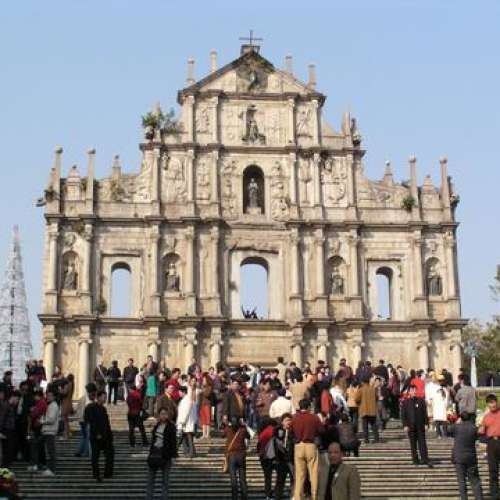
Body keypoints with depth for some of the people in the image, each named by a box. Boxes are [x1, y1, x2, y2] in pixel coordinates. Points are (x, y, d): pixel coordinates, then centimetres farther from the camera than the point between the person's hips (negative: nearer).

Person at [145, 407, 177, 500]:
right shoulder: (156, 426, 9)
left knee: (165, 480, 3)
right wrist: (151, 452, 13)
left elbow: (173, 442, -9)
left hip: (165, 454, -5)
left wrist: (173, 456, -13)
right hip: (155, 452, 5)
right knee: (150, 478, 6)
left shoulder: (171, 427, -7)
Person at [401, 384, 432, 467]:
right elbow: (403, 415, 2)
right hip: (411, 426, 0)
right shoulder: (405, 402, 3)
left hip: (420, 426, 0)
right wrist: (405, 425, -6)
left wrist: (426, 423, -1)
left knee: (422, 443, -2)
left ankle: (424, 459, -3)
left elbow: (425, 413, 6)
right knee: (413, 444, 6)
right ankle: (415, 459, 14)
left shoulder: (421, 401, 5)